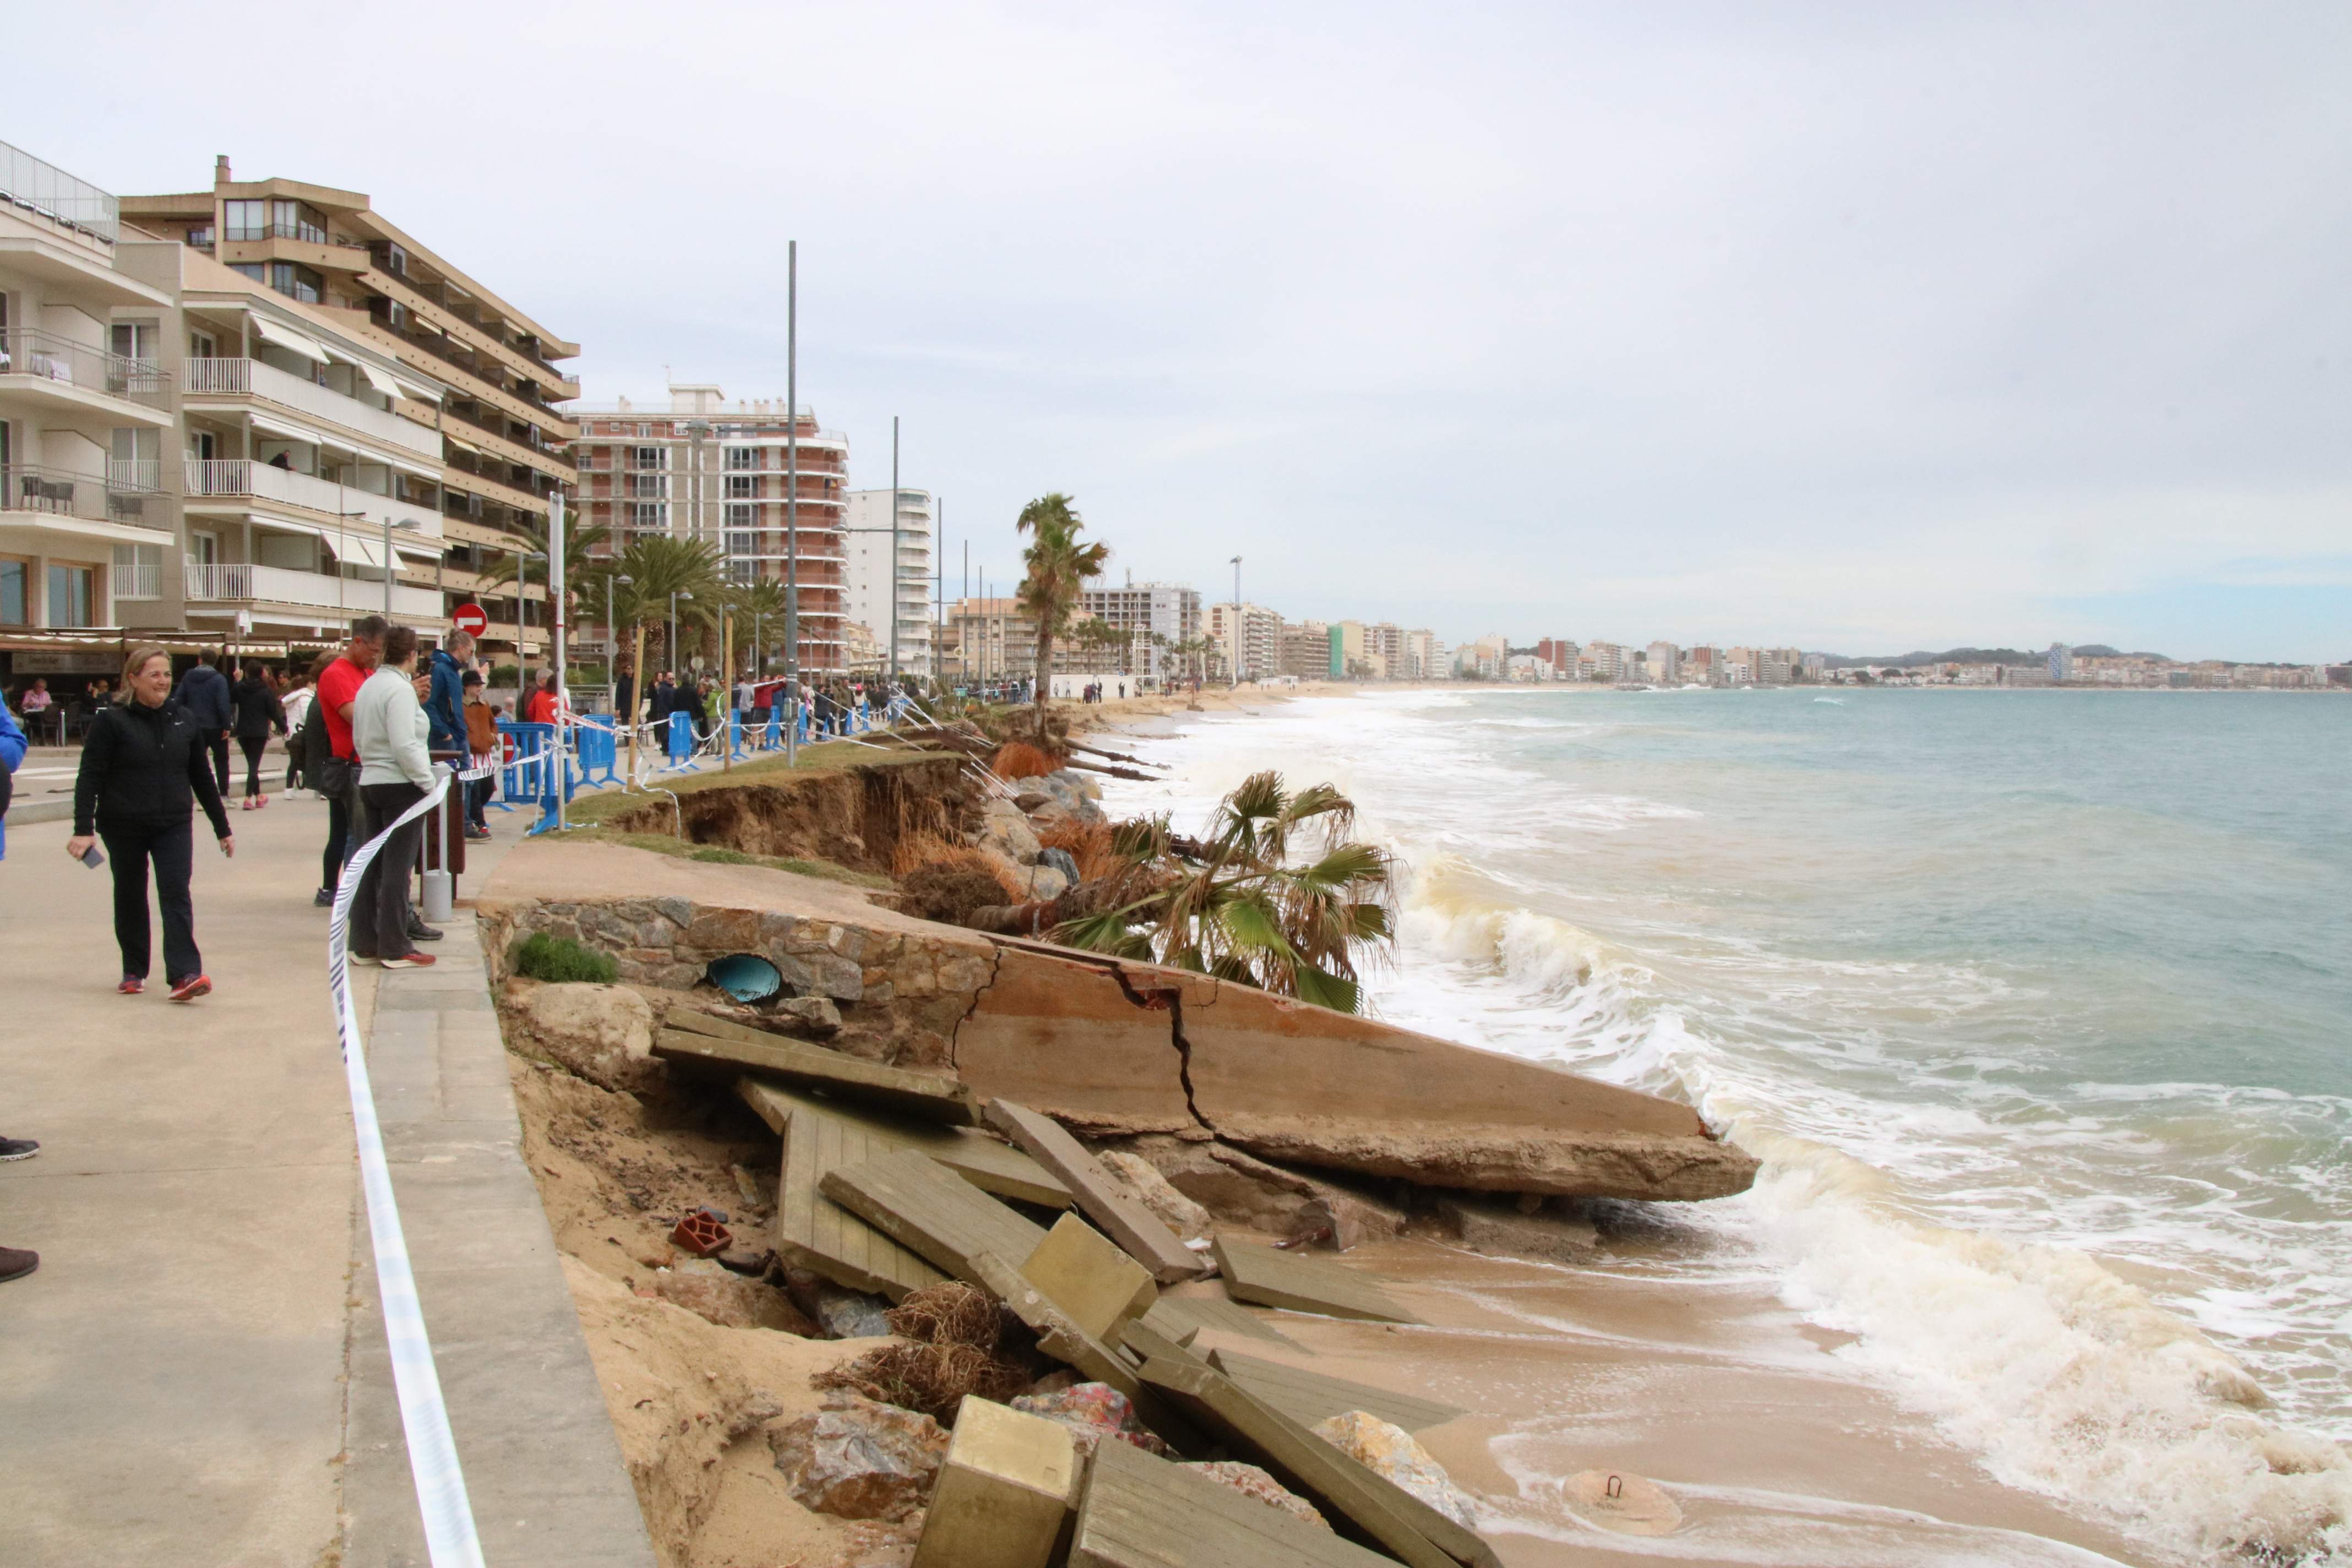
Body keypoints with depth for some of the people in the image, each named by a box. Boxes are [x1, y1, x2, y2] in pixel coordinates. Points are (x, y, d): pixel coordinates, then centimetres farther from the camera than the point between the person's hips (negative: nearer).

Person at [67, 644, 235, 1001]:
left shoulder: (184, 720, 7)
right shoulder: (111, 722, -4)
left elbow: (202, 777, 14)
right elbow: (89, 778, -8)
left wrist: (222, 827, 16)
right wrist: (84, 829, -18)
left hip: (173, 825, 2)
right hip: (124, 828, -1)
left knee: (176, 894, -10)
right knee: (130, 898, 10)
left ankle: (185, 974, -18)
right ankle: (134, 971, 24)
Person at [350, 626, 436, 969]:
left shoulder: (369, 686, 11)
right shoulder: (400, 689, -15)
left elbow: (359, 738, 16)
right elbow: (405, 745, -20)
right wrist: (428, 783, -13)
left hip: (370, 782, 9)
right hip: (401, 785, -8)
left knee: (371, 865, 11)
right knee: (397, 869, -4)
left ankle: (365, 944, 16)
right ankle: (395, 949, 0)